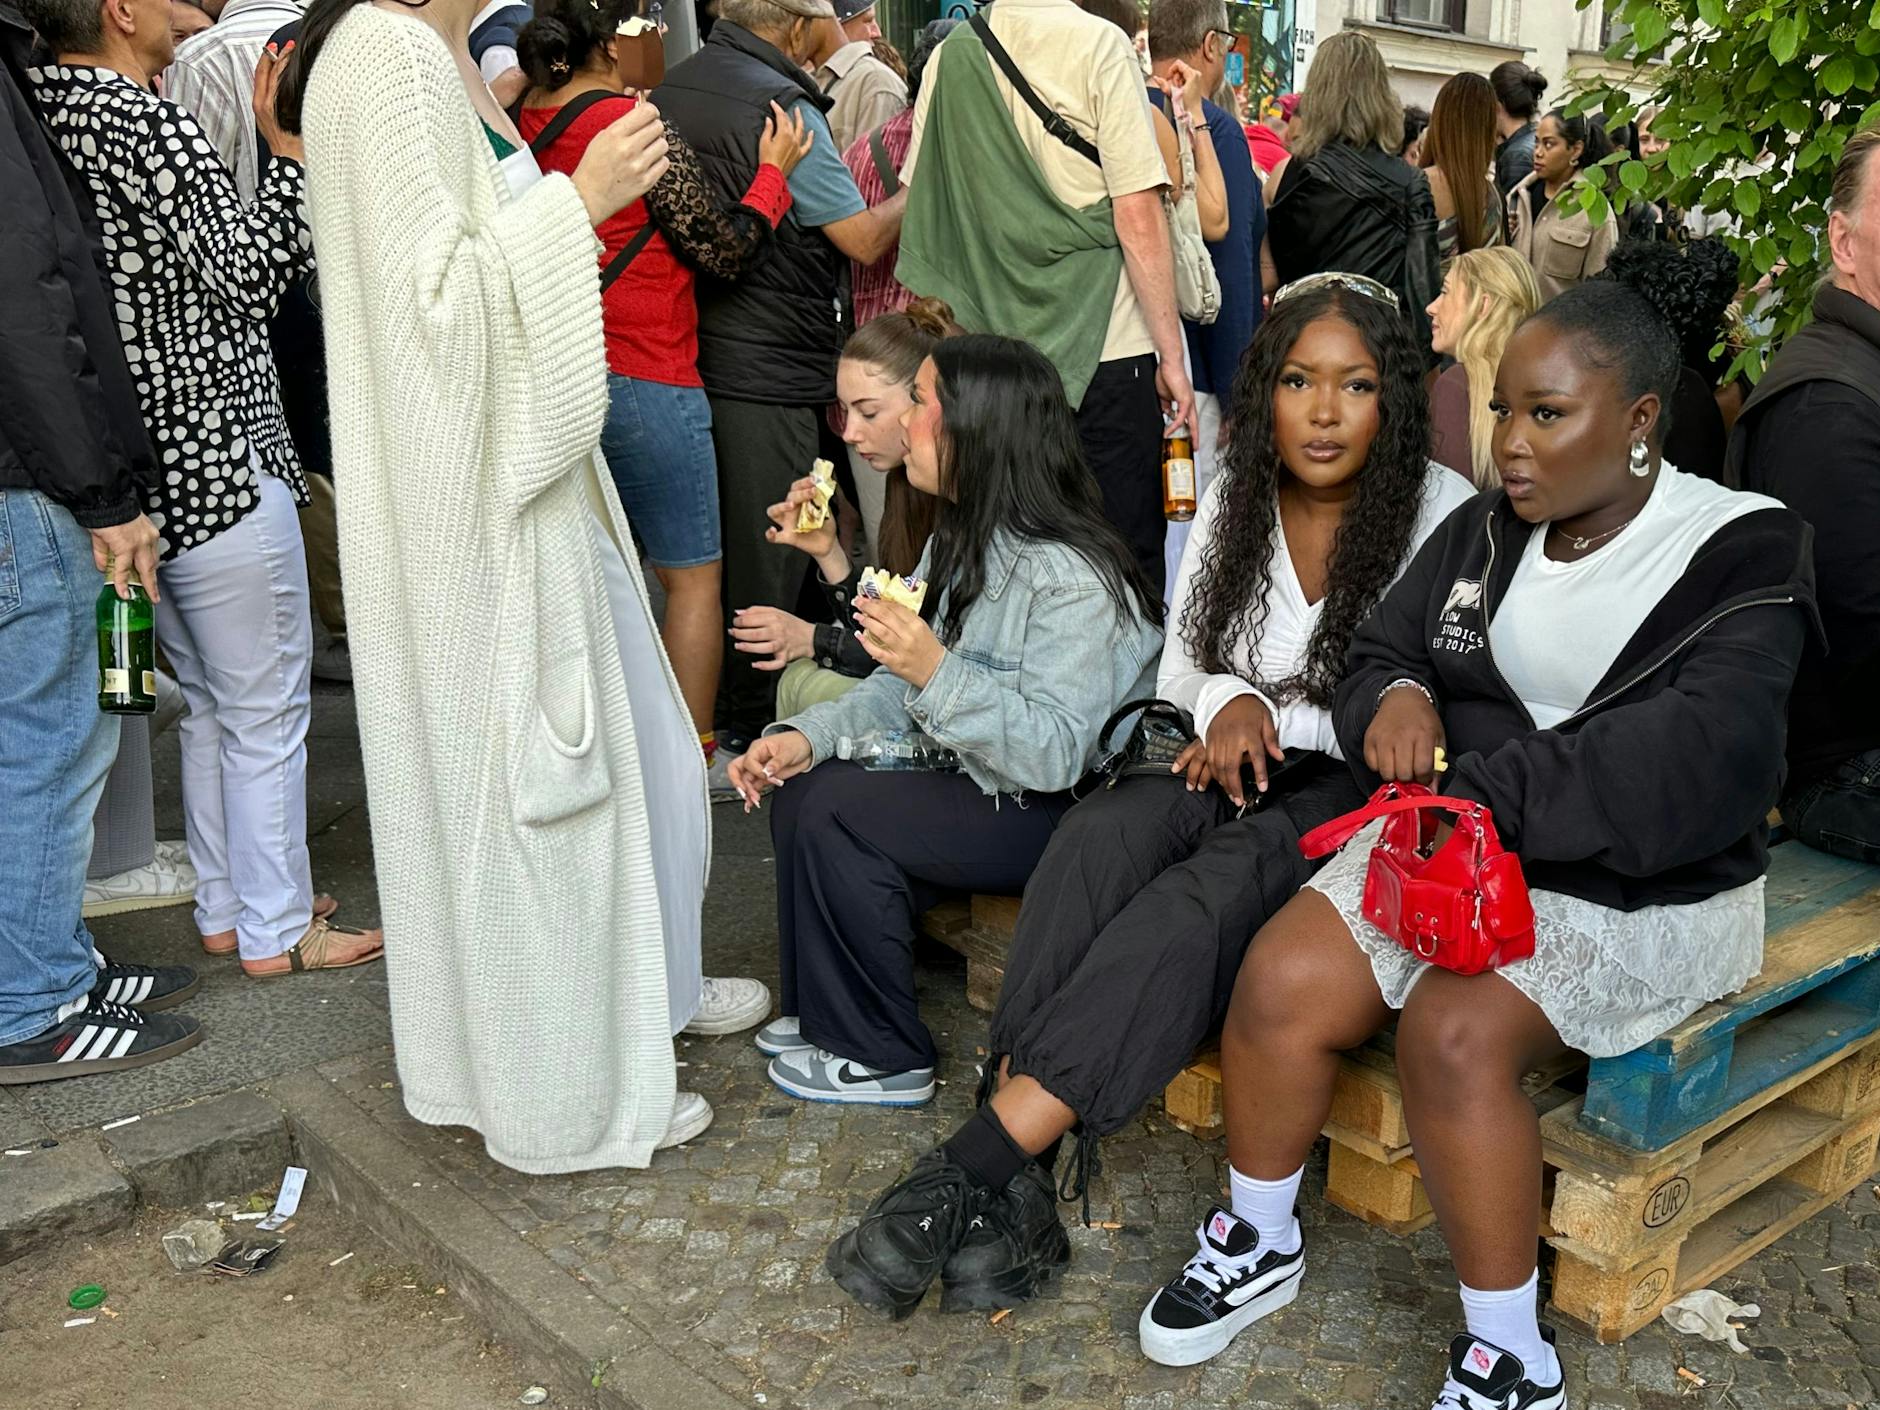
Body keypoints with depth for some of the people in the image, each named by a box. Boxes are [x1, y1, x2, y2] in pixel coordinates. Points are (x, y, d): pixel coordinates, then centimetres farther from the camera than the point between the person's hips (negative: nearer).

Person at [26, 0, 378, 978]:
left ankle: (223, 907, 28)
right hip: (215, 461, -9)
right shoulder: (143, 119, -16)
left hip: (137, 475, 9)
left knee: (210, 700, 20)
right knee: (266, 709, 2)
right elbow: (249, 273, -19)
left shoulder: (41, 118, 10)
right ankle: (277, 931, 12)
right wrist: (290, 145, -14)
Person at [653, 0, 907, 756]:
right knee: (764, 559, 1)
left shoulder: (672, 89, 10)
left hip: (691, 349, 8)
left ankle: (698, 718, 26)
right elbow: (865, 238, -10)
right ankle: (745, 735, 9)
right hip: (767, 373, -8)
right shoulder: (781, 106, -15)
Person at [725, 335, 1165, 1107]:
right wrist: (808, 736, -6)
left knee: (837, 813, -18)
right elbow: (906, 685, 8)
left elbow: (1056, 752, -29)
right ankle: (826, 1010, 14)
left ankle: (880, 1056, -2)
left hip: (1064, 812, -9)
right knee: (801, 781, 0)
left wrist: (935, 672, -39)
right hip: (978, 778, 9)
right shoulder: (961, 539, 6)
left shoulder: (1071, 579, -24)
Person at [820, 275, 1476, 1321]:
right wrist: (1228, 700, -9)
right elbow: (1179, 673, 14)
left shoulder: (1443, 514, -7)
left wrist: (1279, 717, -14)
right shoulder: (1232, 501, 8)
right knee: (1103, 833, -30)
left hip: (1365, 787, -4)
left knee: (1210, 890, -35)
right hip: (1235, 765, 4)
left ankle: (975, 1163, -36)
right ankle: (1017, 1189, -34)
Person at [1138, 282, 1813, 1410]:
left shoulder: (1737, 555, -10)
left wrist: (1482, 795, -28)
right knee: (1281, 982, -15)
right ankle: (1259, 1246, 9)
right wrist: (1397, 697, -11)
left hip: (1639, 890, -5)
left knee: (1456, 1030, -29)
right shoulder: (1484, 532, 9)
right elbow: (1383, 653, 15)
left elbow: (1701, 758, -24)